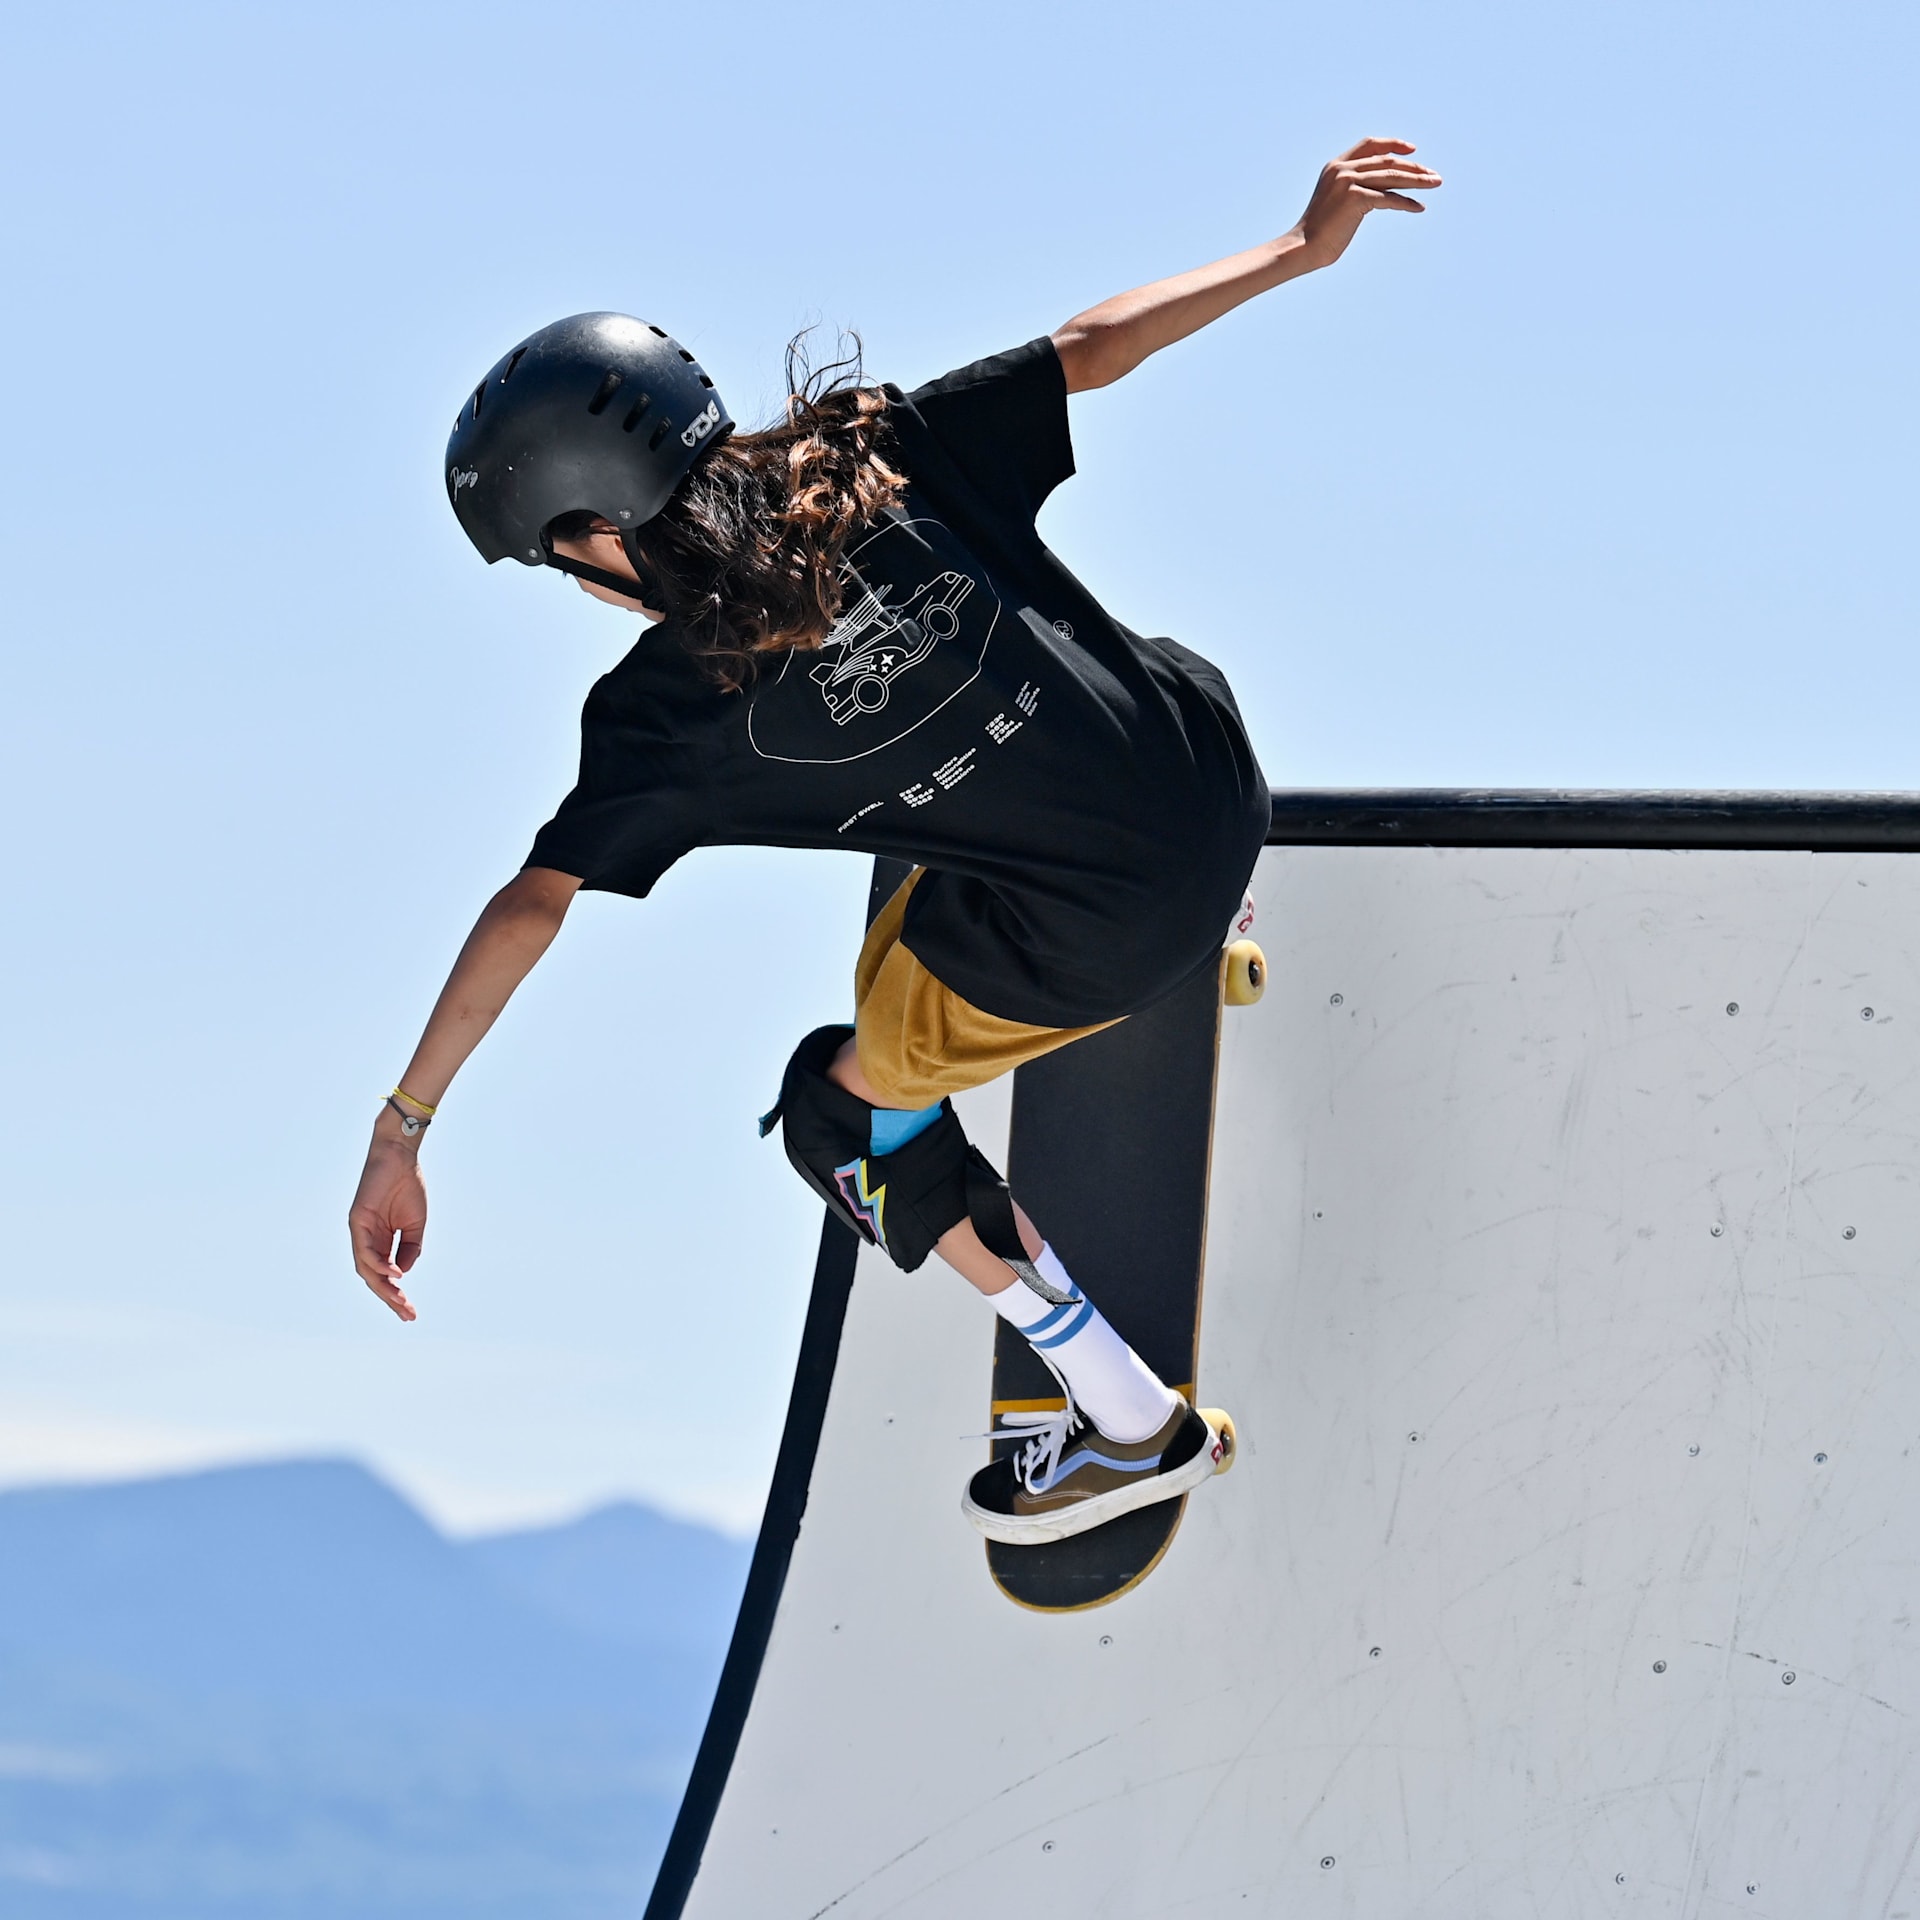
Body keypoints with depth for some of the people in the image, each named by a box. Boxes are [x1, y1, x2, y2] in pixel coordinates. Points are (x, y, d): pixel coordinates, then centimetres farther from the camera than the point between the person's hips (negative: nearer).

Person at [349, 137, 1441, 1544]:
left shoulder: (670, 714, -17)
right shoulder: (882, 453, -9)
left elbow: (534, 904, -17)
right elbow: (1093, 347, -7)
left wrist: (402, 1128, -14)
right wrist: (1304, 245, 3)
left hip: (1098, 938, -6)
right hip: (1220, 783, 6)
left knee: (847, 1111, 19)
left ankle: (1129, 1426, 22)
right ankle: (1212, 941, 66)